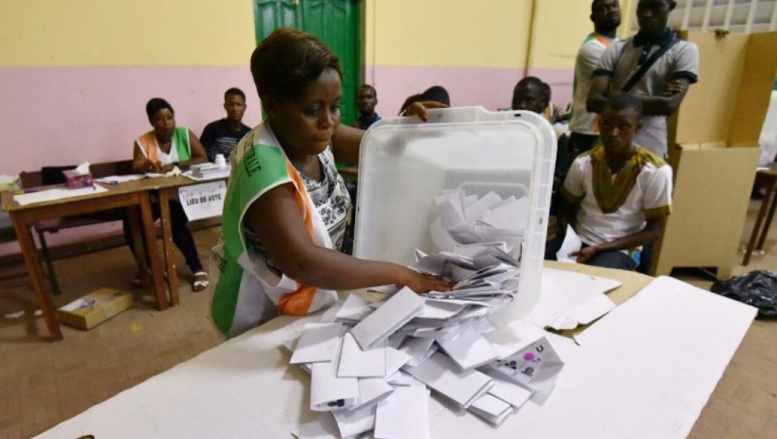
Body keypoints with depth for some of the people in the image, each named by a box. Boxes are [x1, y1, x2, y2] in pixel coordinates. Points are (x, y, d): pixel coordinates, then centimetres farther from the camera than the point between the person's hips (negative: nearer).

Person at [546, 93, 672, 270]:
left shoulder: (656, 171, -10)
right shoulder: (583, 163, -2)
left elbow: (654, 231, -6)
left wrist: (599, 248, -17)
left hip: (621, 250, -3)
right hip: (579, 241, 3)